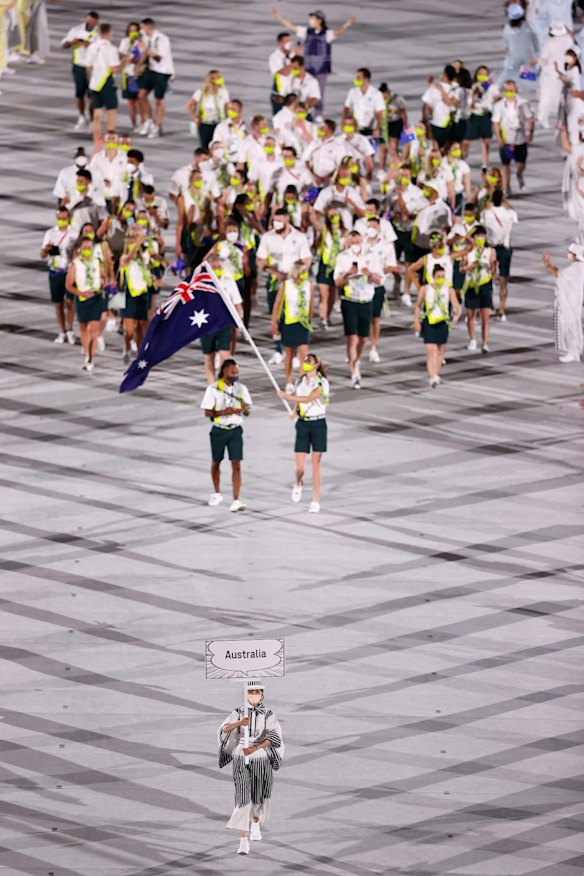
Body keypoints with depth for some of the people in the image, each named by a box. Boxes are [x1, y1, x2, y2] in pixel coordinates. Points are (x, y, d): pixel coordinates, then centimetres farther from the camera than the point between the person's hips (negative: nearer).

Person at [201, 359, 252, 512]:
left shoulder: (241, 388, 2)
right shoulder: (213, 389, -7)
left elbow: (248, 411, 7)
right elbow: (207, 412, -7)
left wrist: (245, 409, -17)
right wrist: (223, 412, -23)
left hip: (235, 430, 1)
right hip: (219, 430, -1)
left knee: (236, 465, -9)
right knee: (216, 463, 15)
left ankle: (236, 501, -11)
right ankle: (217, 493, 38)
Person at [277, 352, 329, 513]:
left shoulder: (321, 383, -10)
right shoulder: (301, 382, 8)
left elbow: (308, 398, -22)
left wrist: (287, 396, -19)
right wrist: (294, 412, -2)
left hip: (318, 424, -4)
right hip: (302, 425, 4)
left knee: (316, 465, -2)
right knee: (299, 467, -2)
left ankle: (316, 501, 6)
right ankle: (298, 485, 32)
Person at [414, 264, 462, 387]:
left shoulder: (449, 290, -3)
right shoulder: (425, 289, -3)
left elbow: (457, 307, -9)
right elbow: (418, 306, 8)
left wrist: (456, 316, -30)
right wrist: (416, 321, -1)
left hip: (443, 323, 2)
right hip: (429, 322, -2)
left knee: (441, 350, 14)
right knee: (431, 350, -14)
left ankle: (435, 374, 32)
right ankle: (432, 377, -22)